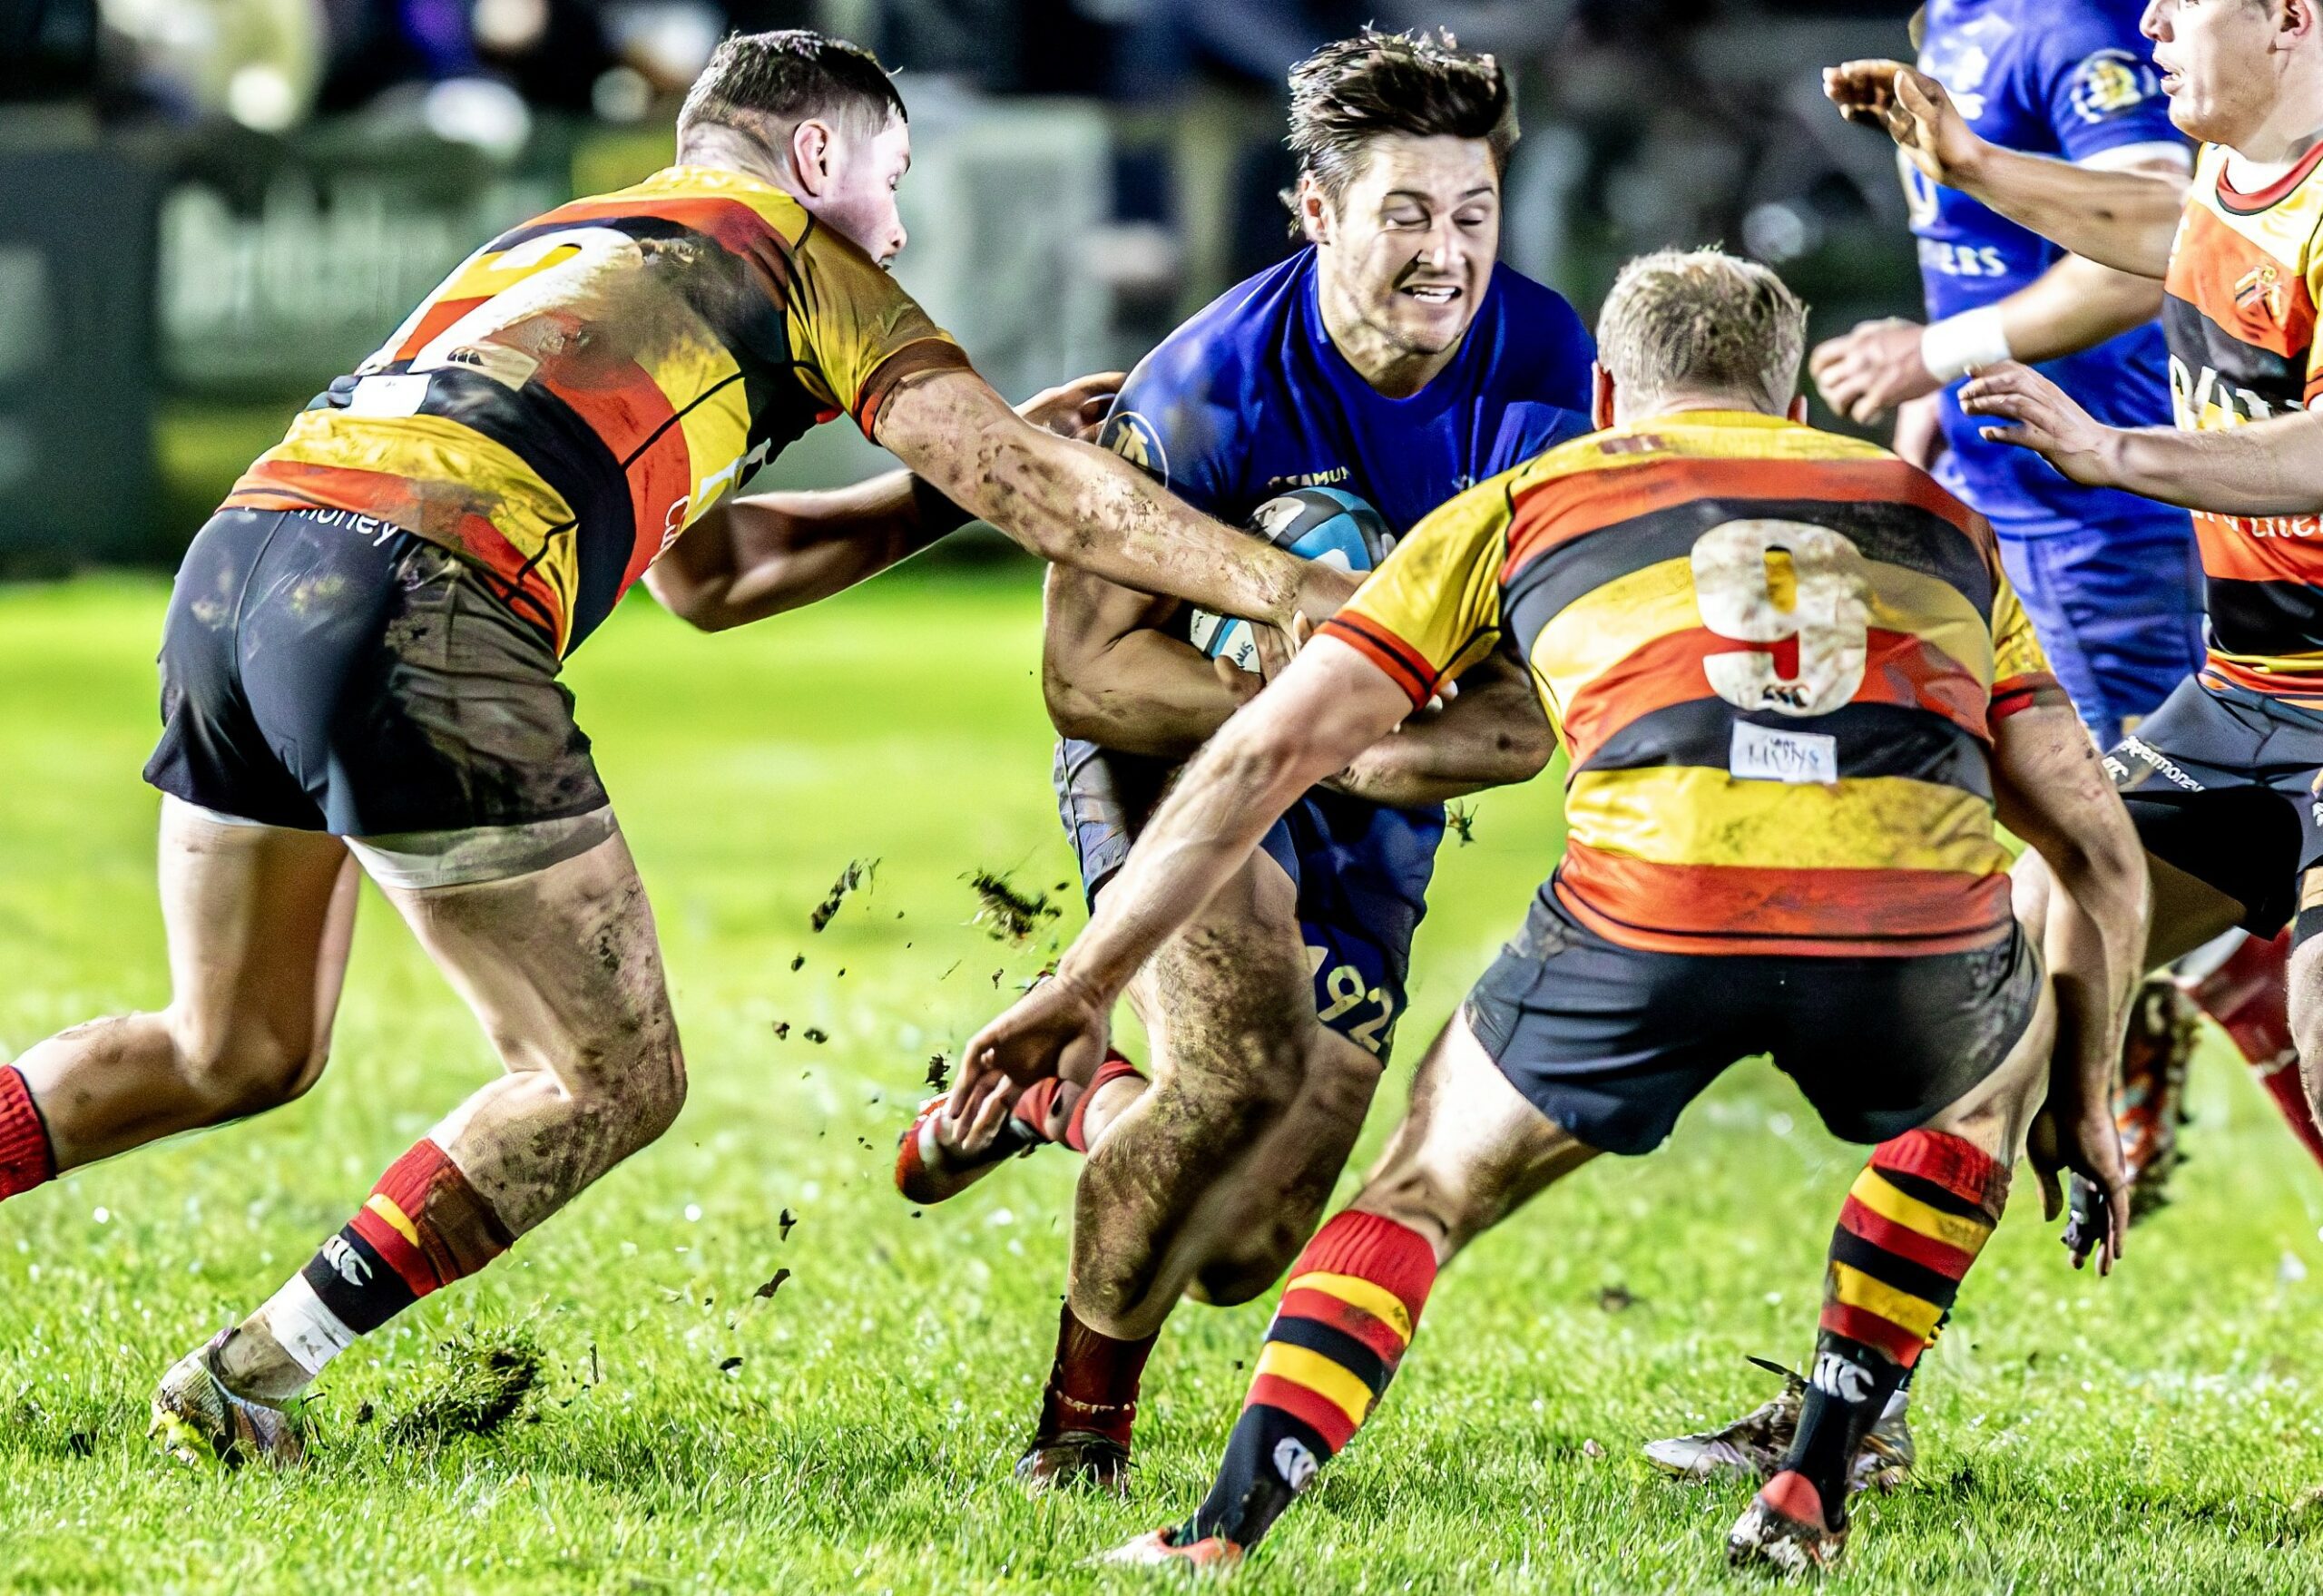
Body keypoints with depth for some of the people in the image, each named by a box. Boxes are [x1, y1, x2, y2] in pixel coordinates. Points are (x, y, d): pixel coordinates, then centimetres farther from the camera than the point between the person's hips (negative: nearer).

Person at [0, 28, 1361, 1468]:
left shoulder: (564, 242, 36)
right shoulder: (797, 257, 14)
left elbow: (708, 573, 41)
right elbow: (1031, 490, 6)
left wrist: (951, 491, 40)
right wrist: (1304, 594, 9)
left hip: (235, 566, 8)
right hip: (412, 605, -8)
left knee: (236, 1053, 24)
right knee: (616, 1079, 4)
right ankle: (248, 1387, 1)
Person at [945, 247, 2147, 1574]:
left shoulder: (1525, 504, 28)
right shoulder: (1939, 517, 33)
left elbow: (1262, 757, 23)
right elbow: (2102, 852, 31)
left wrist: (1082, 989, 30)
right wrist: (2086, 1100, 44)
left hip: (1653, 916, -1)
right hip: (1920, 933, 1)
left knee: (1428, 1187, 25)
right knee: (1990, 1078, 37)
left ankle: (1220, 1538, 9)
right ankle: (1813, 1497, 29)